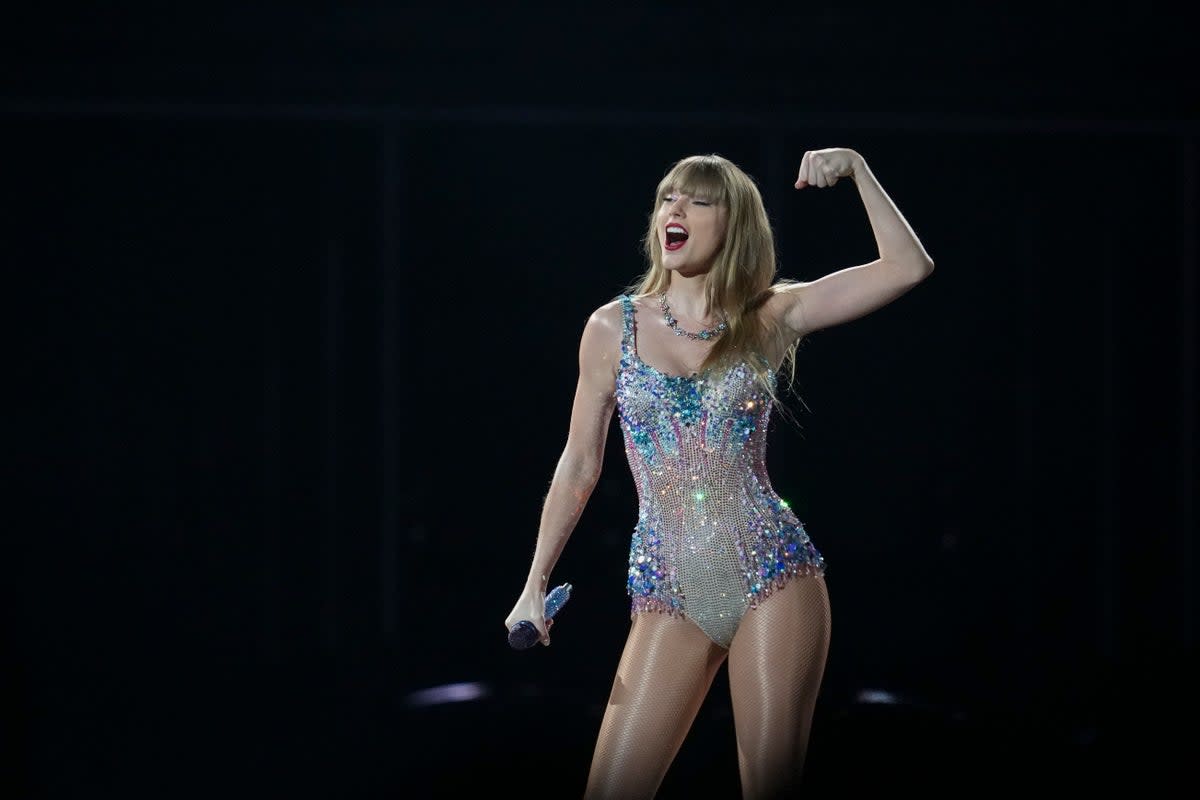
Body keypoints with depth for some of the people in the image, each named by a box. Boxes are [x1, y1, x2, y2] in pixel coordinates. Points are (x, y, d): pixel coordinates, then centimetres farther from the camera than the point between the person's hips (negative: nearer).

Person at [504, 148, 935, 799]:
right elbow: (579, 464, 11)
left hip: (772, 576, -1)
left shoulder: (770, 317, 4)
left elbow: (908, 267, -2)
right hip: (667, 593, 1)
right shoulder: (614, 326, 6)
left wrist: (856, 169, -7)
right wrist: (535, 585, 8)